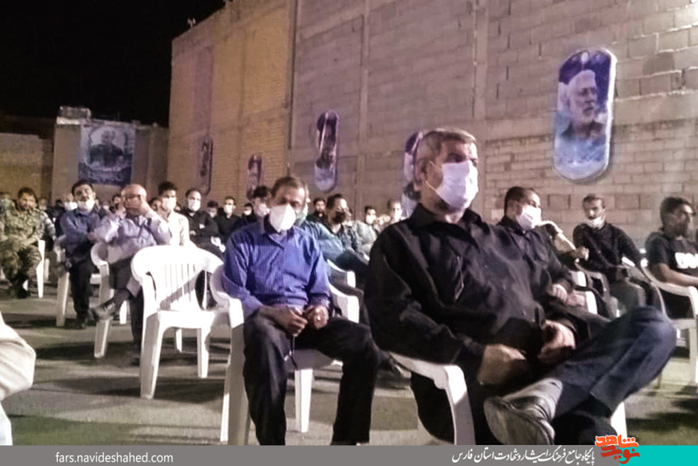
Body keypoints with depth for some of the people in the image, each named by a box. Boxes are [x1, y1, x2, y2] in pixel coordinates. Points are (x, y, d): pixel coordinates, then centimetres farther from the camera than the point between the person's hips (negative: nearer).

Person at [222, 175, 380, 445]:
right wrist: (273, 313, -19)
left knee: (364, 340, -23)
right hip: (264, 316, -4)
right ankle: (272, 444, -37)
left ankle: (345, 439, -17)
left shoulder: (308, 244, 23)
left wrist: (320, 307, -9)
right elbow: (234, 291, -2)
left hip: (304, 318, 4)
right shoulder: (243, 240, 10)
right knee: (266, 341, -43)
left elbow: (321, 292, 18)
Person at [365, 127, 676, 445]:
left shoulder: (499, 239, 30)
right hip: (476, 385, -8)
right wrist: (474, 357, -21)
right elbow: (394, 322, -8)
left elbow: (542, 297, 28)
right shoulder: (399, 242, 9)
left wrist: (564, 324, 2)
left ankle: (539, 399, -39)